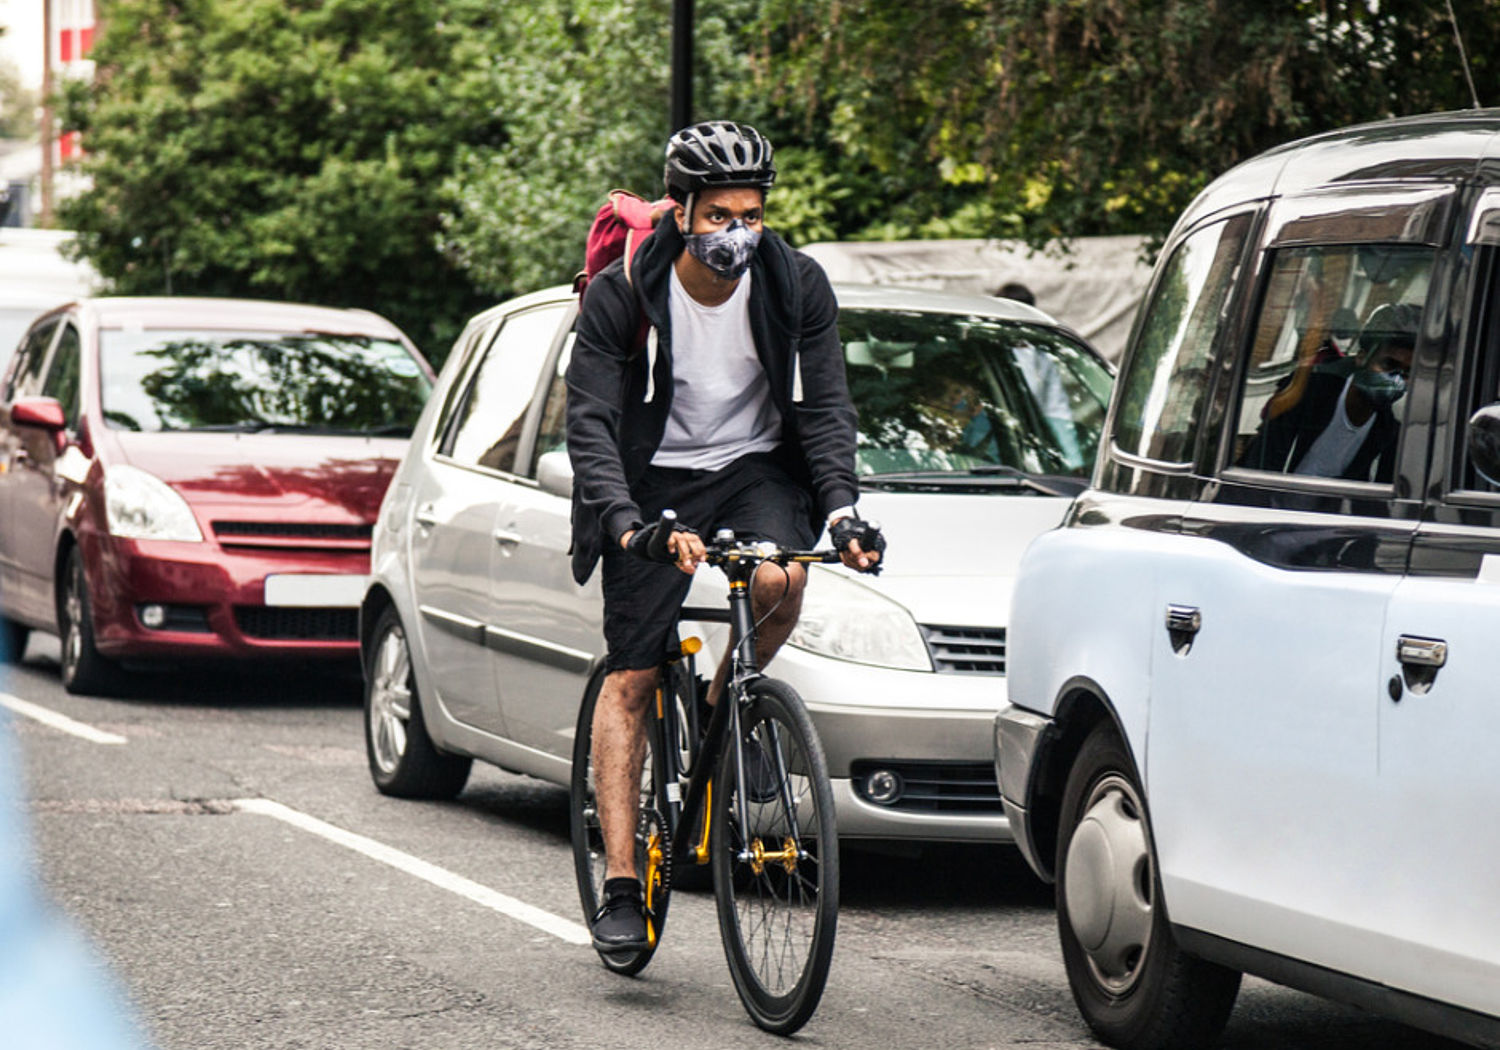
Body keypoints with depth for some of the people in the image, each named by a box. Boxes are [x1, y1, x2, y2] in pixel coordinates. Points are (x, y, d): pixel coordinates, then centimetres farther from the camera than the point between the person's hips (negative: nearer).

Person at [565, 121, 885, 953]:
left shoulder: (796, 286, -11)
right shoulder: (621, 295, -17)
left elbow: (825, 408, -8)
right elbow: (589, 423, -20)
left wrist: (840, 507, -25)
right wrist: (625, 521, -36)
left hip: (757, 466, 1)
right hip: (655, 478, -1)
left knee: (781, 582, -31)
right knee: (630, 677, -7)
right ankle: (620, 883, -5)